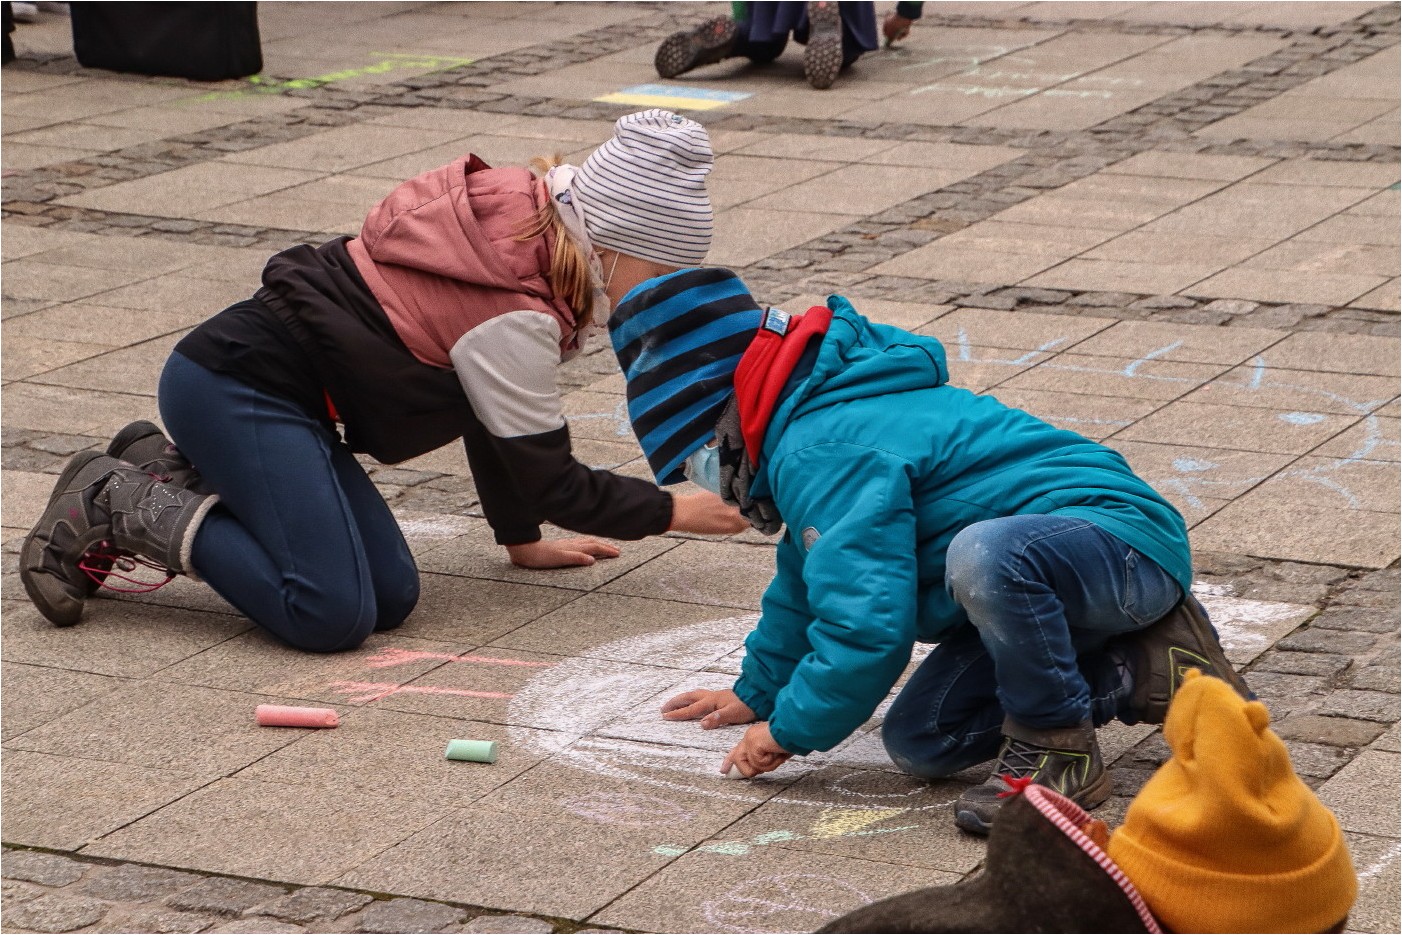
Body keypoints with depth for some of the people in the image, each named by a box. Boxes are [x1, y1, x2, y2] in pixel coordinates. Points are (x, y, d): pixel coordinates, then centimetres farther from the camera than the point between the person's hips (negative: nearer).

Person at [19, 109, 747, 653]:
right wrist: (671, 512, 3)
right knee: (332, 615, -22)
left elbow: (491, 414, 17)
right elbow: (549, 478, -9)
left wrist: (522, 539, 22)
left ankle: (170, 475, 12)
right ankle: (114, 506, -8)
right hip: (236, 389, -10)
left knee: (391, 596, 0)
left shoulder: (521, 224, 8)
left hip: (252, 380, 10)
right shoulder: (513, 316, -20)